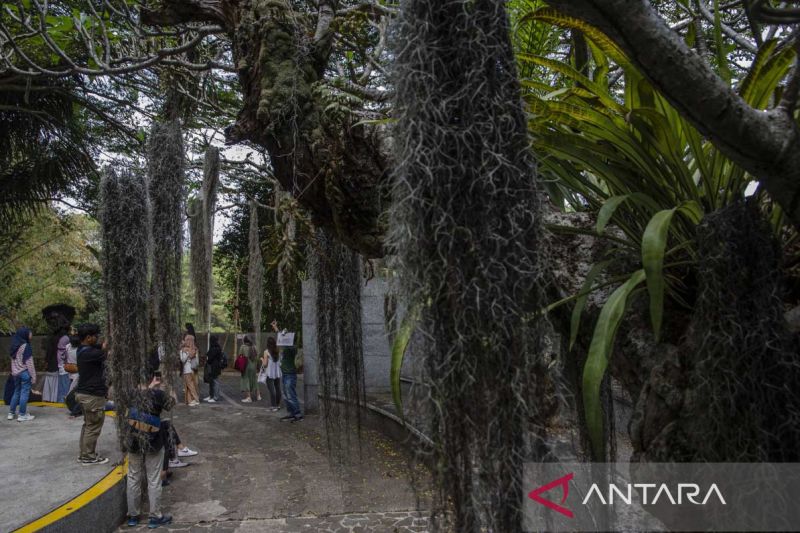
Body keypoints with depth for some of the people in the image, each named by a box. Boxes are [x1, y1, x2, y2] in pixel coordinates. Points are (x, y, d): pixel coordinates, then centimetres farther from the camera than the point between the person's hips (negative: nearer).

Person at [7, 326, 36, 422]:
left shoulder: (14, 346, 10)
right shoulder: (26, 346, -14)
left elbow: (13, 360, 12)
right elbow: (29, 363, -14)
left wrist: (13, 372, 16)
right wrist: (33, 376, -11)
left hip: (15, 373, 8)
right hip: (25, 373, -8)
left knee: (16, 392, 17)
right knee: (24, 393, -1)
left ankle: (11, 413, 21)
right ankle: (22, 415, 2)